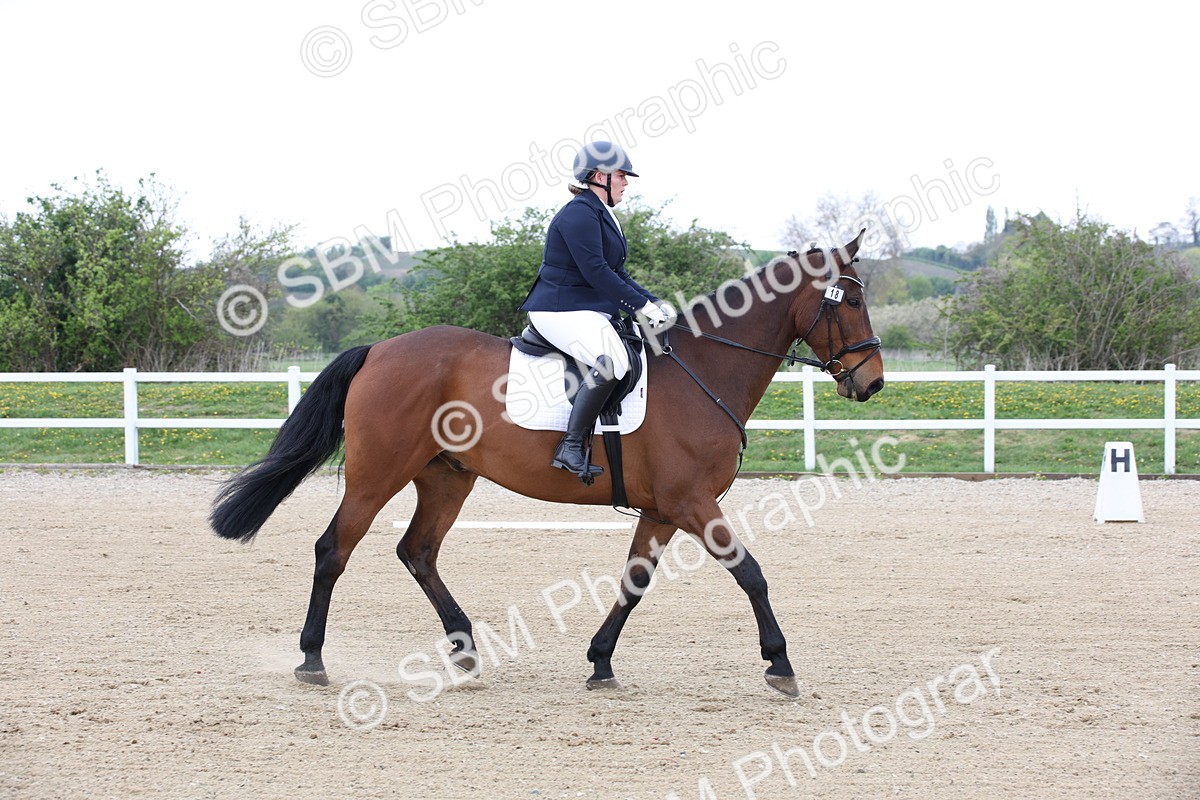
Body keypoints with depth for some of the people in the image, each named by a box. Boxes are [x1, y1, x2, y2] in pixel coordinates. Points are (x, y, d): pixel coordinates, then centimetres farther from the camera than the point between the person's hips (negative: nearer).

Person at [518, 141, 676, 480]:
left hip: (591, 311, 11)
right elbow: (595, 271, -21)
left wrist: (655, 304, 8)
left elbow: (617, 274, 21)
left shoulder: (601, 215, 19)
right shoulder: (579, 213, -14)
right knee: (611, 361, -33)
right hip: (561, 310, -11)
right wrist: (642, 306, -17)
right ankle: (571, 446, -32)